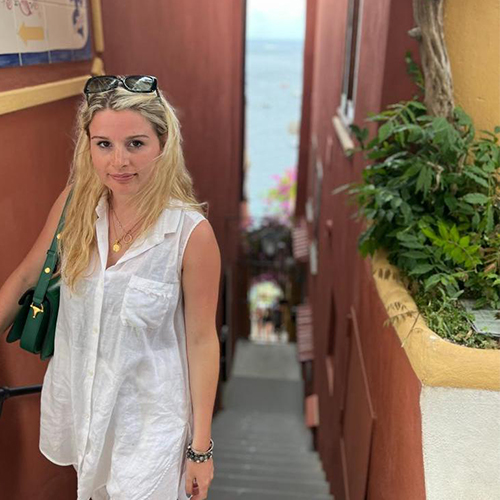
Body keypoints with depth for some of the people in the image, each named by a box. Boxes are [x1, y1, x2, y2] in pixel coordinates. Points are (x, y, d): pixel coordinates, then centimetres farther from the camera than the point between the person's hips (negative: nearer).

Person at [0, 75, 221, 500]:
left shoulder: (192, 234, -24)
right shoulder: (76, 203, -12)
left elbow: (201, 340, -15)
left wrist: (201, 447, -9)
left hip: (148, 416, -4)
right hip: (74, 398, 5)